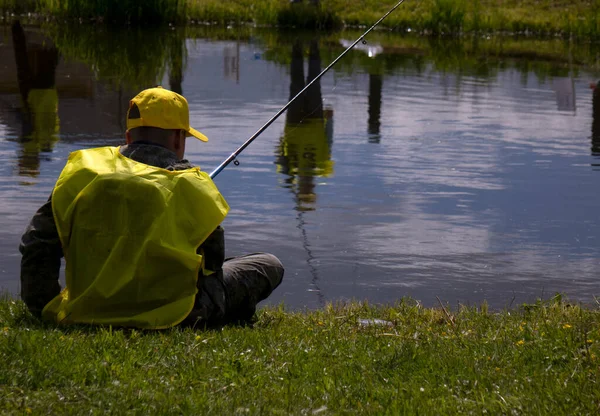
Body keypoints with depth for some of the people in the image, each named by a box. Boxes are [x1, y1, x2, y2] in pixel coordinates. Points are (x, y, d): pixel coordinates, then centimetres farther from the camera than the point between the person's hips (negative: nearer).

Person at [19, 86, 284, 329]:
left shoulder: (82, 174, 2)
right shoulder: (189, 185, -5)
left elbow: (37, 243, 2)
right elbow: (213, 260, 6)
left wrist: (44, 308, 13)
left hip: (90, 311, 5)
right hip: (168, 315, -5)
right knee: (269, 265, 10)